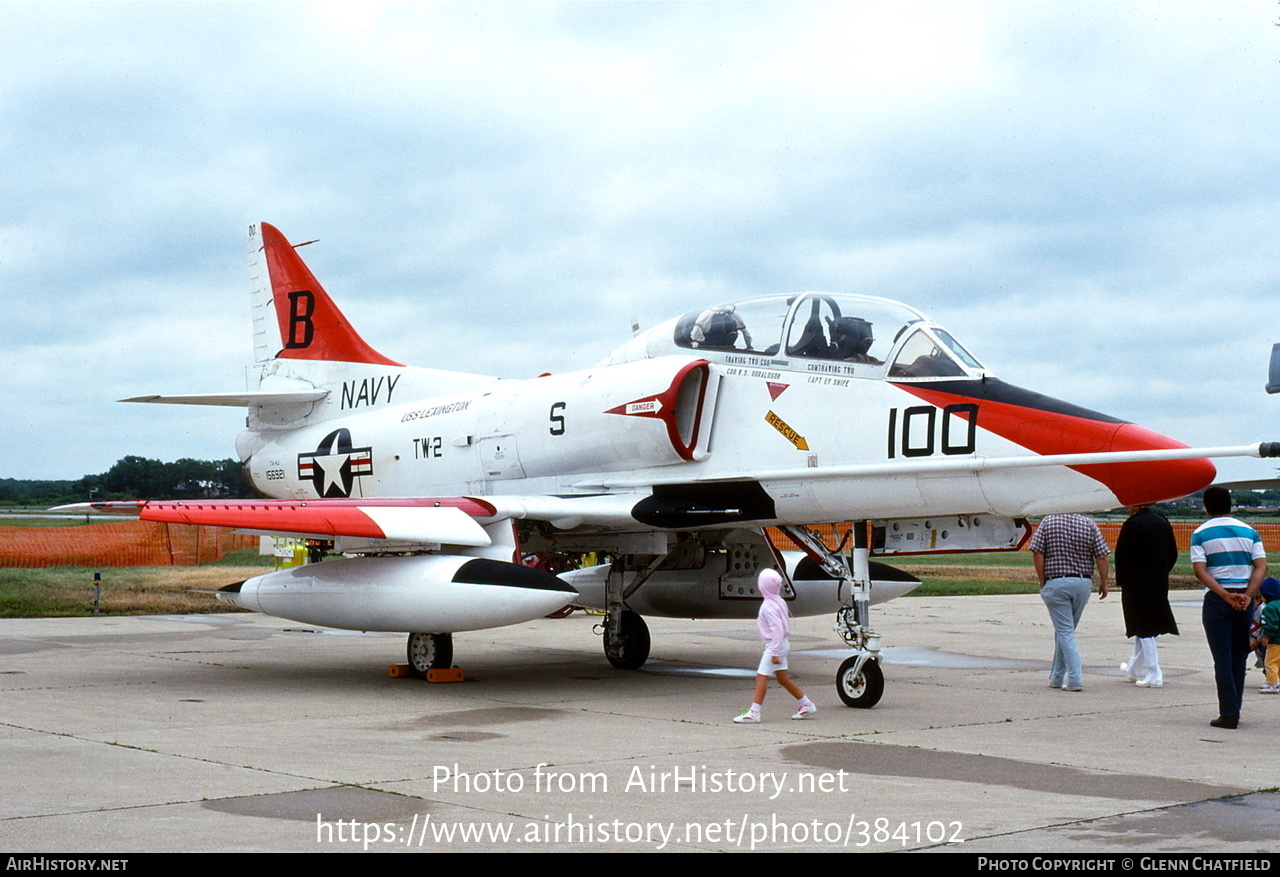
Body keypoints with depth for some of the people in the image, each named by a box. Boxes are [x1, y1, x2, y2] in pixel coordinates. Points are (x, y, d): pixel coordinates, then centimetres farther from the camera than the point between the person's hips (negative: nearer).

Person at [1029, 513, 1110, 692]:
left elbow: (1038, 554, -6)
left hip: (1056, 583, -3)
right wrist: (1103, 583, 9)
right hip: (1083, 583, 3)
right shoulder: (1089, 524, 0)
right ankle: (1056, 677, 24)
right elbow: (1101, 557, -3)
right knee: (1065, 630, 16)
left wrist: (1042, 582, 2)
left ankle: (1075, 679, -11)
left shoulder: (1049, 521, -4)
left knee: (1065, 632, -1)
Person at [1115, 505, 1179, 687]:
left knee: (1144, 628, -1)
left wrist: (1121, 581, 0)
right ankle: (1135, 669, 33)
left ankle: (1154, 676, -2)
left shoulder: (1132, 525, -15)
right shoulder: (1163, 522, 6)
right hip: (1159, 584, 7)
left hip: (1136, 584, -7)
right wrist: (1161, 574, 17)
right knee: (1145, 627, 19)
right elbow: (1173, 554, 10)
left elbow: (1121, 555, -13)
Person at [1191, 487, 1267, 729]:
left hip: (1217, 600, -3)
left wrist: (1226, 595, -14)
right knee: (1239, 658, 13)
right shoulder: (1249, 531, 8)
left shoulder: (1201, 534, 0)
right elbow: (1261, 566, -2)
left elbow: (1200, 571, -11)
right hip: (1244, 600, 3)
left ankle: (1229, 714, -5)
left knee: (1223, 659, -1)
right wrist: (1247, 595, -10)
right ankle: (1234, 710, 17)